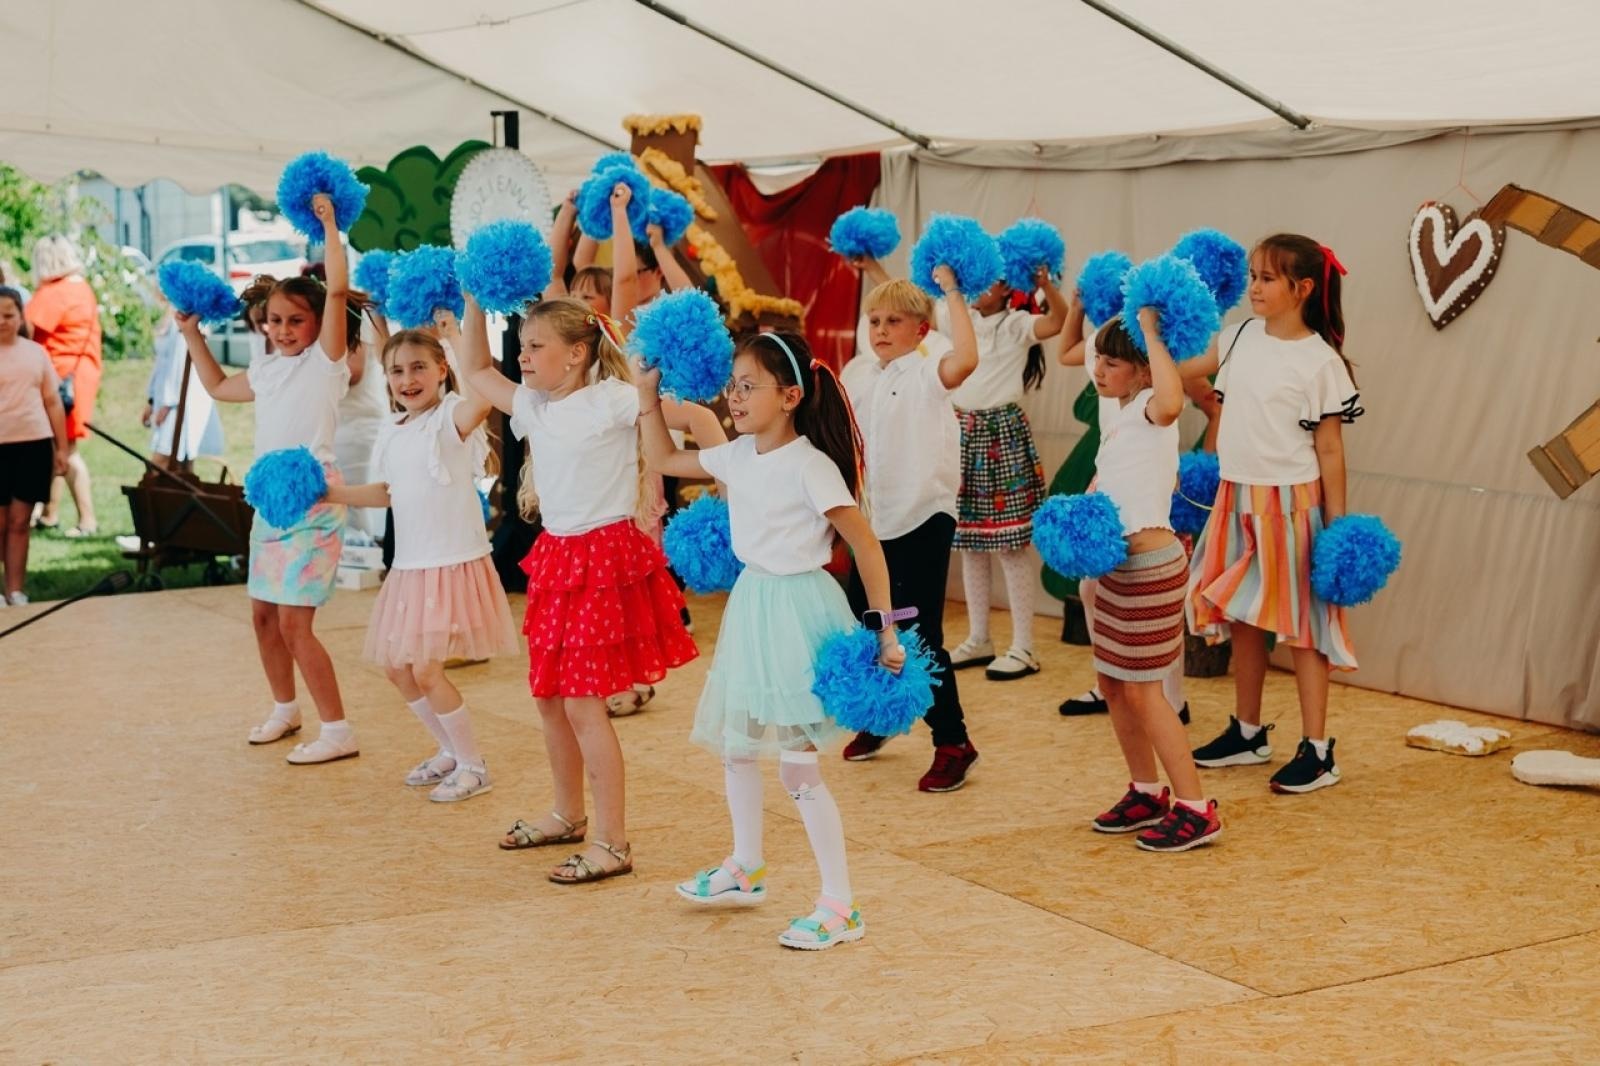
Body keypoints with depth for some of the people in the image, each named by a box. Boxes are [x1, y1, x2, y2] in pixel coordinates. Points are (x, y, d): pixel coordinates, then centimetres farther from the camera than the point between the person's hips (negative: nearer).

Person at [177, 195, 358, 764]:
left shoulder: (326, 360, -6)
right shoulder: (266, 369, 13)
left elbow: (338, 289, -19)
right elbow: (220, 387, 33)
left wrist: (330, 226, -17)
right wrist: (193, 336, 28)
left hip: (313, 498, -8)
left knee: (294, 622, -11)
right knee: (263, 614, 14)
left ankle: (338, 731, -5)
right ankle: (285, 708, 33)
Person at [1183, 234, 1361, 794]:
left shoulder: (1321, 361, -12)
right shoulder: (1242, 337, 5)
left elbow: (1330, 448, -9)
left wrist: (1337, 526, -9)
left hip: (1290, 503, -6)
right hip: (1237, 497, 6)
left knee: (1297, 622, 0)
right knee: (1241, 617, 14)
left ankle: (1318, 749, 8)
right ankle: (1247, 732, 28)